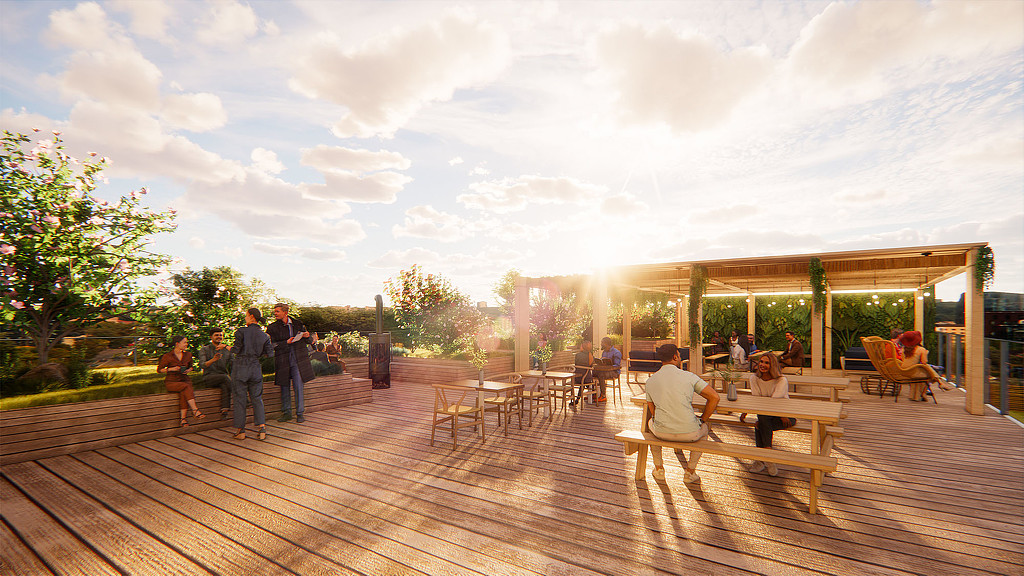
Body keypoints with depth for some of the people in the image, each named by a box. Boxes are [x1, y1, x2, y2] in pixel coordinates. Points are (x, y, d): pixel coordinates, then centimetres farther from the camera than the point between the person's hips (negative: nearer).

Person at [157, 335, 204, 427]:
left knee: (183, 392, -30)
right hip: (171, 381, -3)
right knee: (186, 387, -34)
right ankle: (195, 410, -38)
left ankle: (183, 419, -30)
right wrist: (171, 369, -14)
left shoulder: (188, 354, 8)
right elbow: (159, 370, 3)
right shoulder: (167, 356, -5)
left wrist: (188, 370, 0)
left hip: (185, 379, 3)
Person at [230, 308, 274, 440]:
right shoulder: (264, 335, 3)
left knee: (239, 398, 7)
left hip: (240, 367, -3)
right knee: (257, 398, 10)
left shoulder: (241, 331, -8)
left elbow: (236, 350, -10)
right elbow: (269, 353, 1)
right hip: (255, 368, 3)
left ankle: (240, 430, 13)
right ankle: (262, 428, 2)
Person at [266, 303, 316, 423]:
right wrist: (286, 342, -17)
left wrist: (307, 336, -7)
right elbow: (271, 345, -5)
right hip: (282, 360, 0)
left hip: (298, 359, 0)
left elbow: (308, 341, 15)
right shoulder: (273, 327, 3)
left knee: (298, 386, -4)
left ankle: (300, 413, 5)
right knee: (284, 387, 7)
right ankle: (286, 412, 21)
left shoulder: (297, 323, 8)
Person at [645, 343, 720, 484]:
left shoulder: (650, 380, 2)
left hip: (661, 433, 2)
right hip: (690, 434, -2)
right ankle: (690, 472, 33)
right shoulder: (689, 376, -6)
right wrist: (702, 420, 7)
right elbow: (715, 397, -5)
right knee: (706, 426, 32)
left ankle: (658, 469, 38)